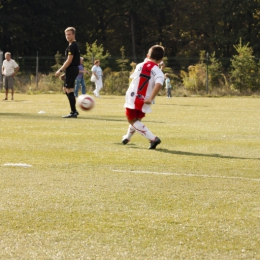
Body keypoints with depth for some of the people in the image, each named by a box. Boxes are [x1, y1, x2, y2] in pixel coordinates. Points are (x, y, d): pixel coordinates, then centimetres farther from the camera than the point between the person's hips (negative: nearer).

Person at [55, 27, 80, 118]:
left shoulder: (72, 46, -14)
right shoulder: (75, 45, 19)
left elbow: (69, 61, -19)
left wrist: (60, 70, -16)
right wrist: (65, 73, 22)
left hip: (71, 69, -11)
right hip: (72, 70, 11)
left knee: (69, 90, -8)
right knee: (66, 89, 18)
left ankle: (73, 113, -7)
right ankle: (74, 110, 21)